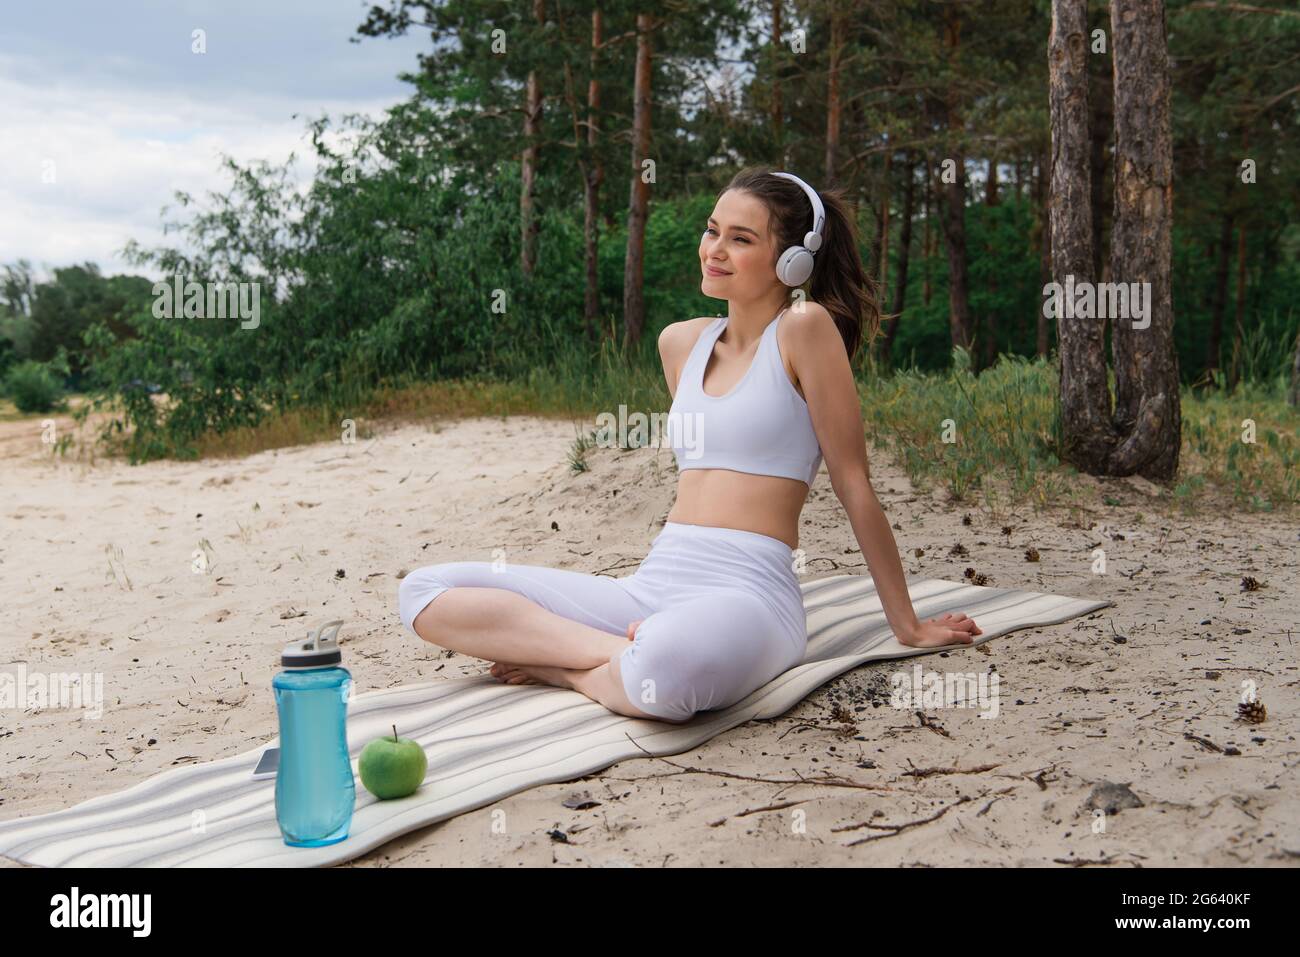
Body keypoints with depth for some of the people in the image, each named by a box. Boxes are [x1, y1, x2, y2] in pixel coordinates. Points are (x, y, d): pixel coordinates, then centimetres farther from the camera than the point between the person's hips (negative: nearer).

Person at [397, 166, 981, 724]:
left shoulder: (804, 328, -4)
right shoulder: (681, 342, 16)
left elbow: (853, 484, -2)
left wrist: (908, 626, 3)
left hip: (748, 597, -7)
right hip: (651, 587, 7)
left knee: (663, 671, -44)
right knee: (424, 591, -4)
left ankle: (570, 670, -12)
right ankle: (619, 652, -14)